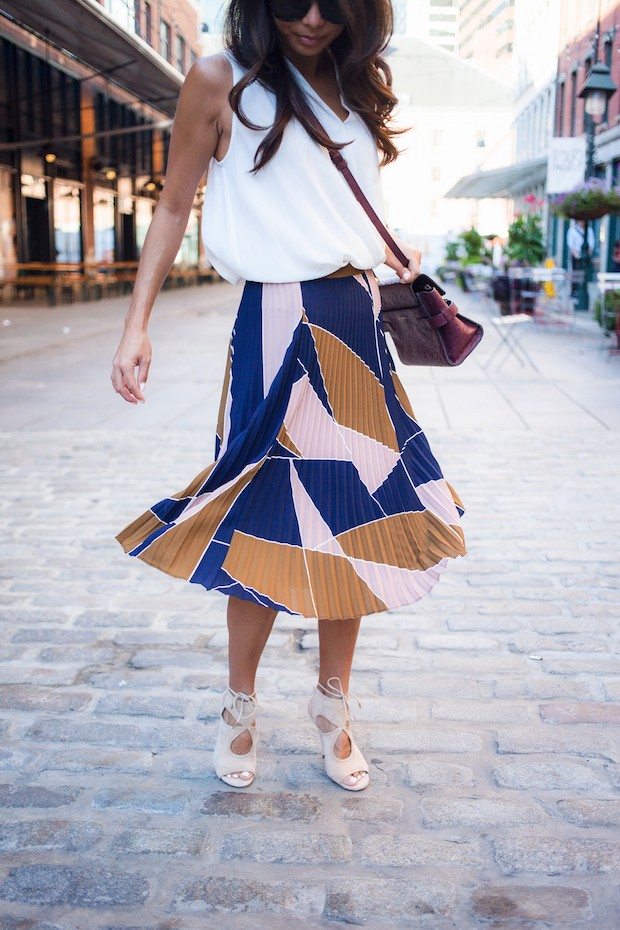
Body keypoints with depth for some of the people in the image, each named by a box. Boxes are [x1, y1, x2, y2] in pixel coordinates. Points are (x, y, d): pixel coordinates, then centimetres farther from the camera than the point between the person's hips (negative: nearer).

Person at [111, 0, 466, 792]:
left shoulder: (354, 87, 15)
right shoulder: (222, 81, -2)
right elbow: (173, 206, 0)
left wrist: (394, 258, 10)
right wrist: (137, 325, -6)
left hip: (359, 324, 6)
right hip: (279, 323, -6)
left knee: (354, 519, 7)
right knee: (272, 526, -4)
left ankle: (333, 706, 23)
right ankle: (239, 708, 20)